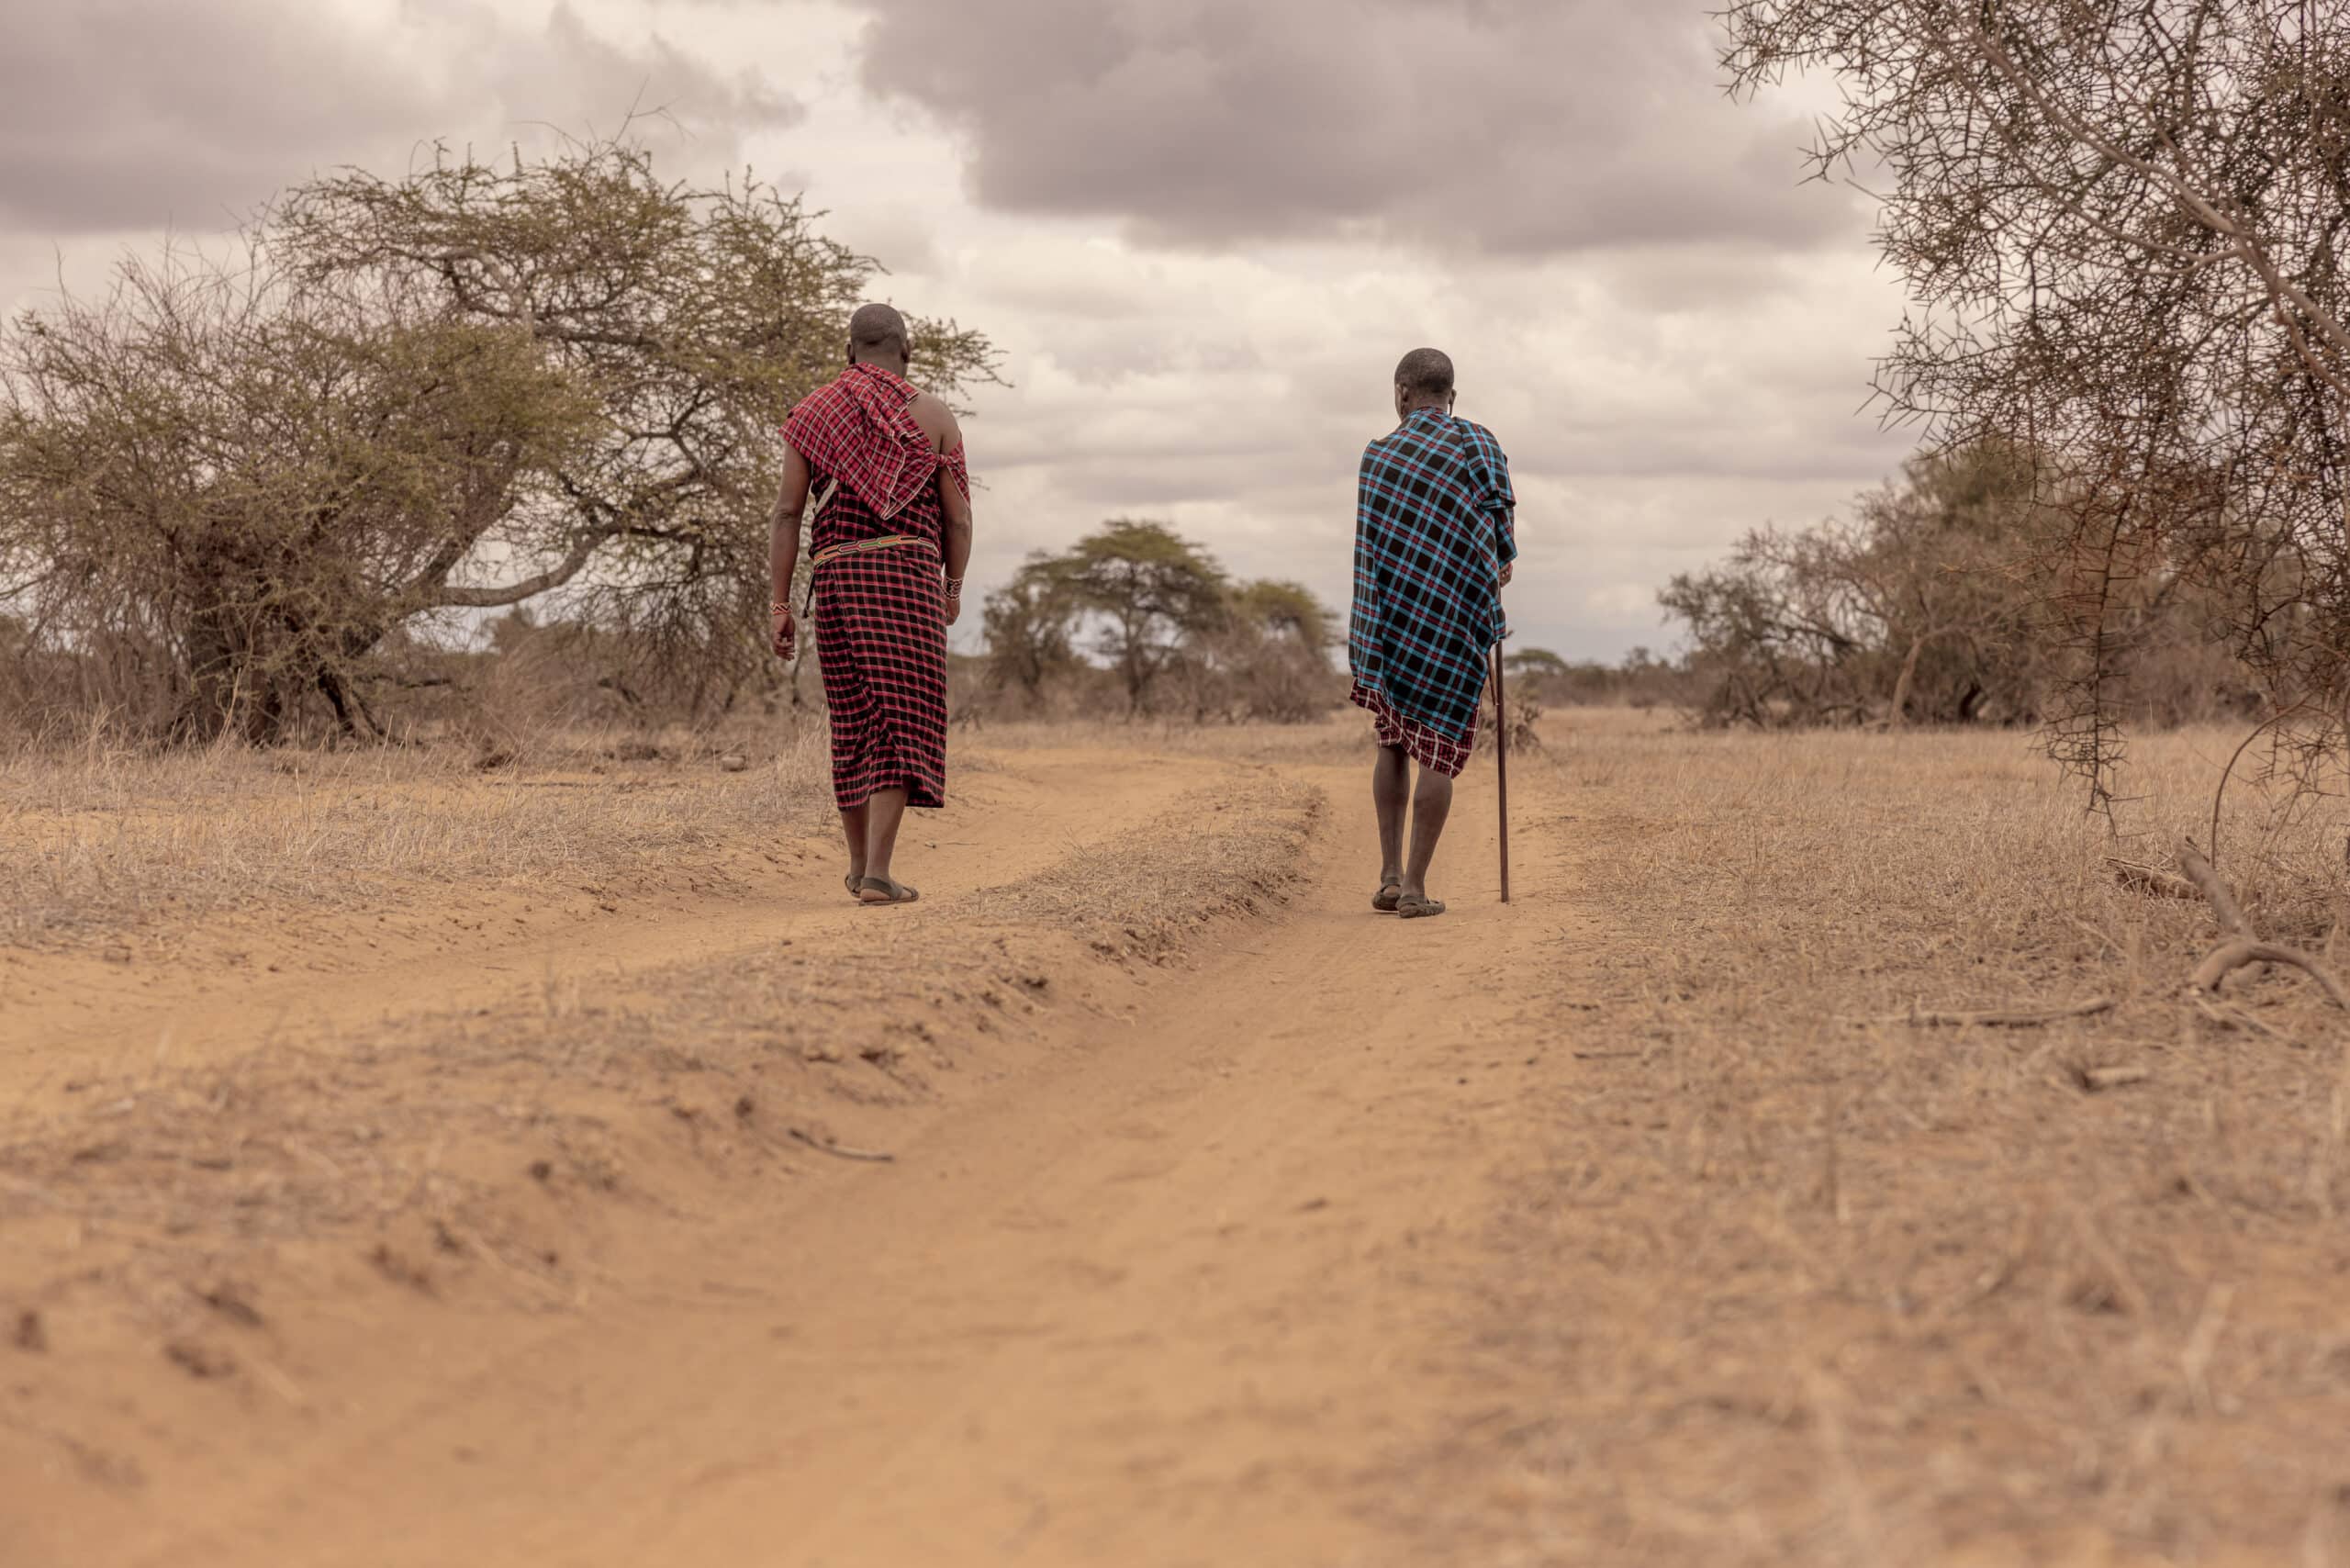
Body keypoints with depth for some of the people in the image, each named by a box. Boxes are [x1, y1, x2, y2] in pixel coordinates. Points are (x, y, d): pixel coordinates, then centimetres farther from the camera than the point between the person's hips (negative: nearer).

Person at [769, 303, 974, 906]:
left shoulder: (812, 412, 9)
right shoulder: (933, 415, 4)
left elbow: (787, 512, 3)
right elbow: (957, 517, 4)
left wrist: (780, 605, 4)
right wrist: (955, 587, 21)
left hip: (835, 574, 3)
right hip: (908, 569, -3)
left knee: (854, 721, 16)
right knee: (900, 725, -6)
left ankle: (859, 861, 26)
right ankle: (878, 872, -17)